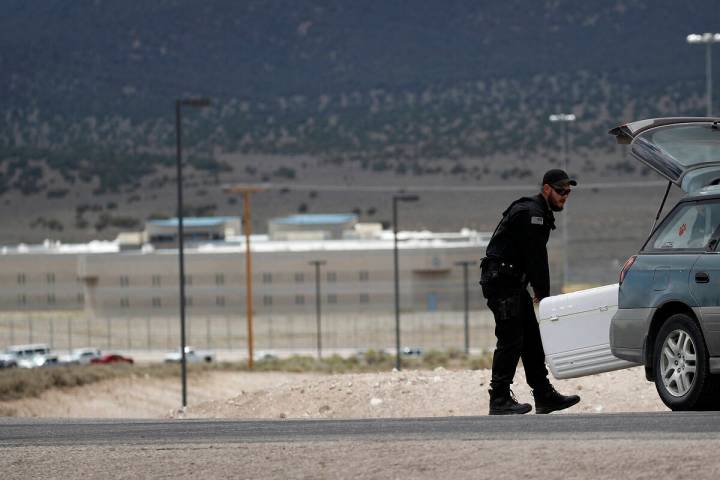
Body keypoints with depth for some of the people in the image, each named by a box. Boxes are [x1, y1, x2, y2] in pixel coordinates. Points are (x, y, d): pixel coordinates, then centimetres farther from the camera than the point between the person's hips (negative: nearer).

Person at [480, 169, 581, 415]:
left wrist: (539, 291, 10)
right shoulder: (531, 213, -15)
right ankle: (500, 400, -11)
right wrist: (543, 293, -12)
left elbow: (535, 258, 19)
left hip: (513, 282, 11)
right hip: (502, 282, -11)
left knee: (531, 339, 10)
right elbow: (536, 257, -17)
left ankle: (544, 396, 13)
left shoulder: (538, 213, 20)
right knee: (510, 340, -12)